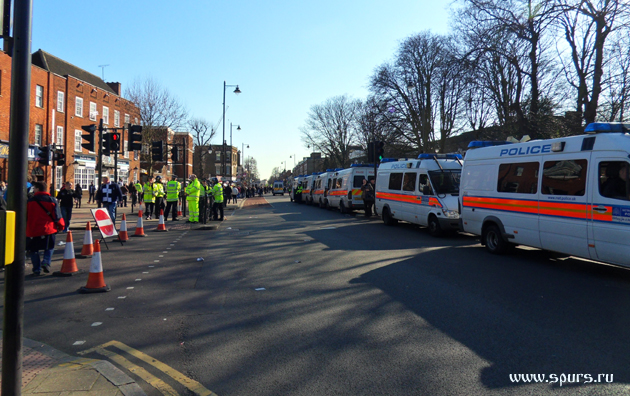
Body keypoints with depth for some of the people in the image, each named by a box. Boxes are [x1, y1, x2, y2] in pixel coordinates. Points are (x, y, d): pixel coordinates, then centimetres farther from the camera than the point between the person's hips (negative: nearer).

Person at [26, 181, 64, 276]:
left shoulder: (30, 201, 1)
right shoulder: (52, 200, -1)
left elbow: (25, 216, 5)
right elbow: (57, 216, -1)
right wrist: (61, 226, 14)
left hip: (33, 230, 0)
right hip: (48, 229, 0)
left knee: (34, 250, 11)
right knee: (50, 247, 17)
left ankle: (37, 269, 8)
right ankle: (46, 262, -5)